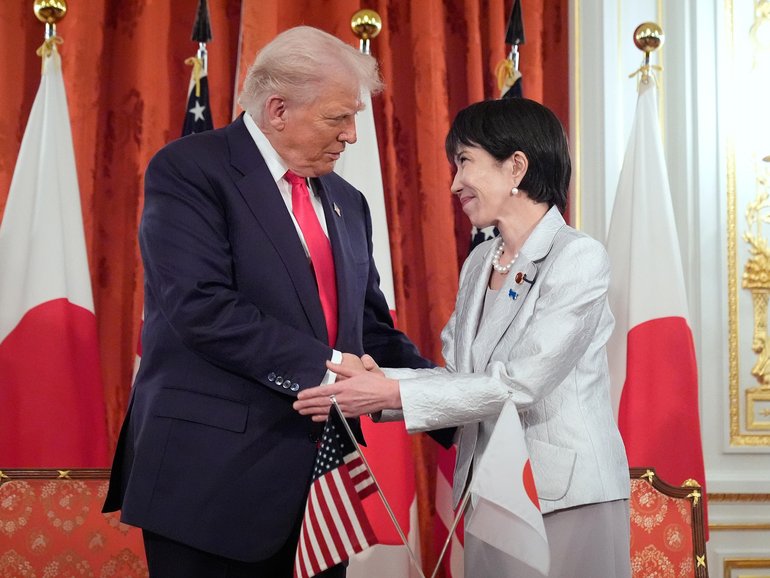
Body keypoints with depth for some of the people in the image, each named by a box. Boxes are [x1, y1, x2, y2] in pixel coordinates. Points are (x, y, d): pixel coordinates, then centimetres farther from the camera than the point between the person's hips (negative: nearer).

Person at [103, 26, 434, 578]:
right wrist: (323, 366, -19)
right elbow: (202, 306, -18)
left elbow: (369, 324, 16)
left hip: (318, 471, 6)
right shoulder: (189, 170, -7)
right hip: (214, 471, -6)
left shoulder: (346, 202, 16)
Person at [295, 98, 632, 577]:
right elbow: (456, 373, 7)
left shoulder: (580, 258, -12)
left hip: (567, 499, -6)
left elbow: (518, 386, -18)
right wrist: (372, 382, -9)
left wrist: (394, 394, -18)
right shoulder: (479, 263, 12)